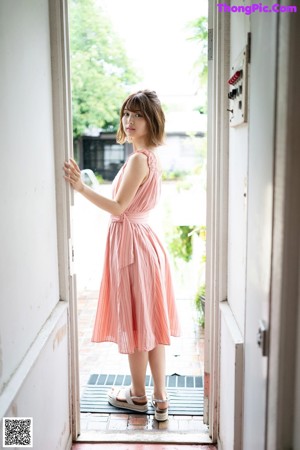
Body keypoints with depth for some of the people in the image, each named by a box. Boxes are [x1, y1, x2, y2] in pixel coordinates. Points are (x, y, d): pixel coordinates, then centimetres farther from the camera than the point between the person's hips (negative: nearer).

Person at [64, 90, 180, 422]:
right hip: (145, 240, 9)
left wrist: (81, 188, -24)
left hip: (130, 243, -9)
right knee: (151, 320, 13)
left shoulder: (138, 159, -18)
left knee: (135, 321, 6)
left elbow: (118, 208, -19)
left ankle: (138, 395, 26)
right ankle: (160, 399, 23)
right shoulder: (151, 158, 11)